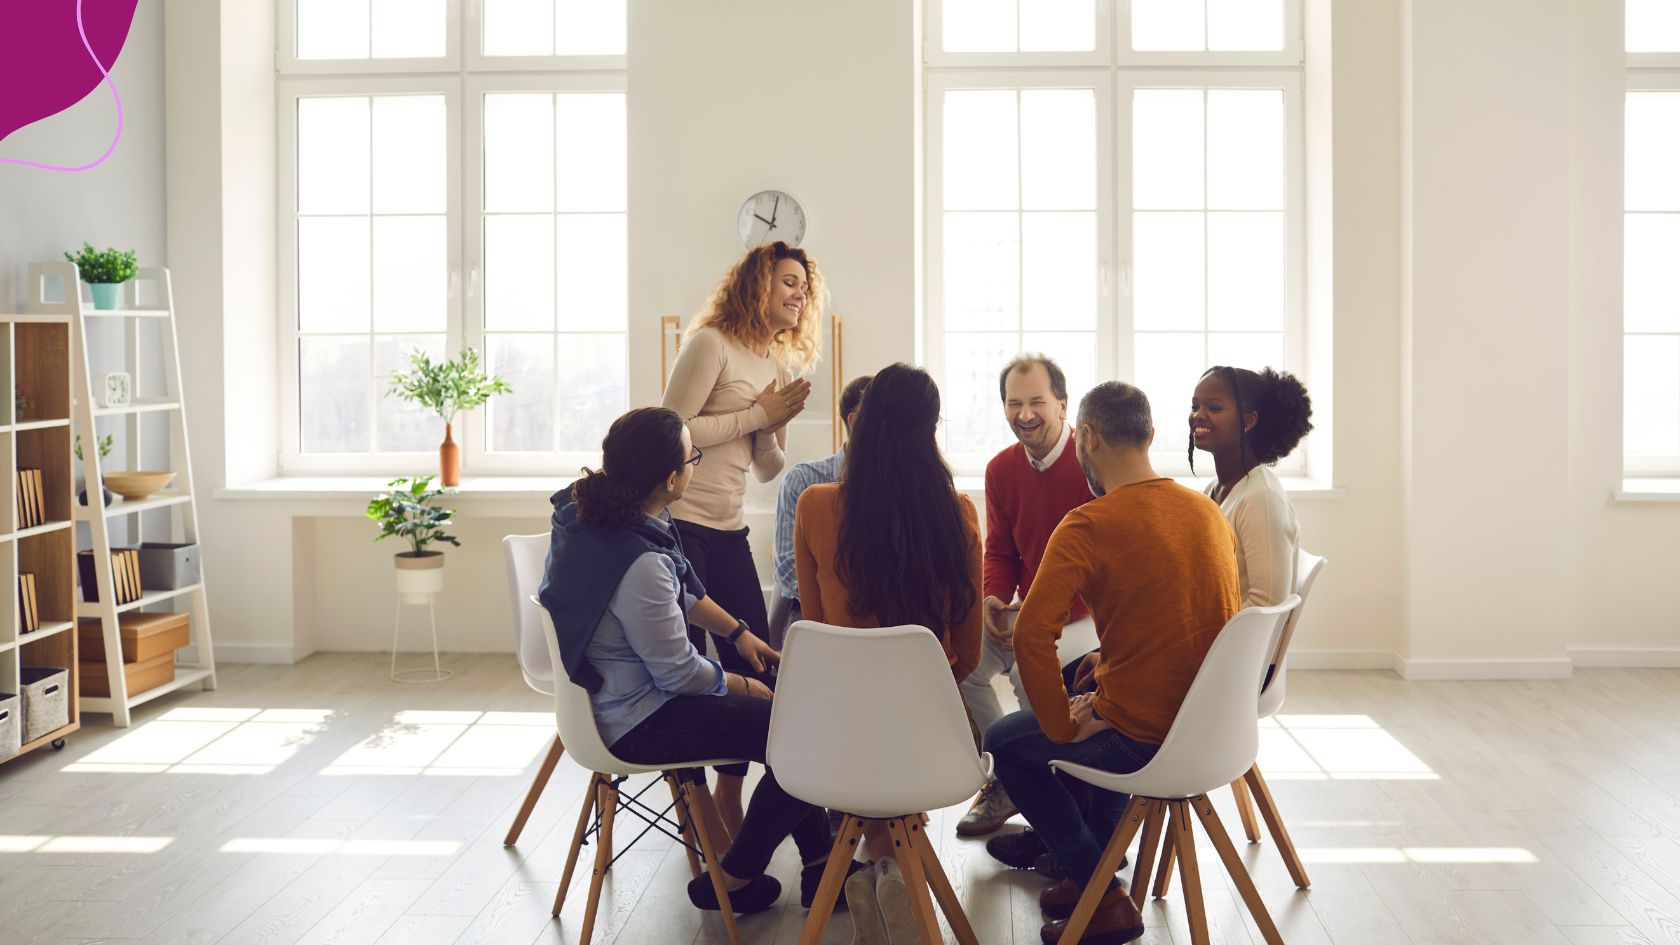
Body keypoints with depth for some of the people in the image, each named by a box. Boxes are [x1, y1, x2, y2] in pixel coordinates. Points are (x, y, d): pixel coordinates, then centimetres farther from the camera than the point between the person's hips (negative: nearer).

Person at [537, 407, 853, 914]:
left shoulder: (587, 507, -2)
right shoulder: (639, 562, -33)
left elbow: (682, 591, 13)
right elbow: (680, 673, -22)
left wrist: (738, 631, 16)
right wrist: (745, 686, -4)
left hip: (608, 691, 10)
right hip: (635, 723, -10)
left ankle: (819, 860, 22)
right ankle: (731, 882, 11)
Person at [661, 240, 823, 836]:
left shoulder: (780, 365, 16)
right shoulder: (711, 344, -8)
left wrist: (776, 425, -4)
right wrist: (758, 415, -13)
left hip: (728, 530, 8)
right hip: (679, 523, -8)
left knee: (754, 664, 5)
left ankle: (728, 798, 19)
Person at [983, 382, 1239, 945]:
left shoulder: (1088, 526, -19)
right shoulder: (1209, 513, 4)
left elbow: (1031, 634, -27)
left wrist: (1062, 727, -13)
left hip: (1141, 740, -7)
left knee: (1004, 742, 16)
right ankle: (1090, 866, 37)